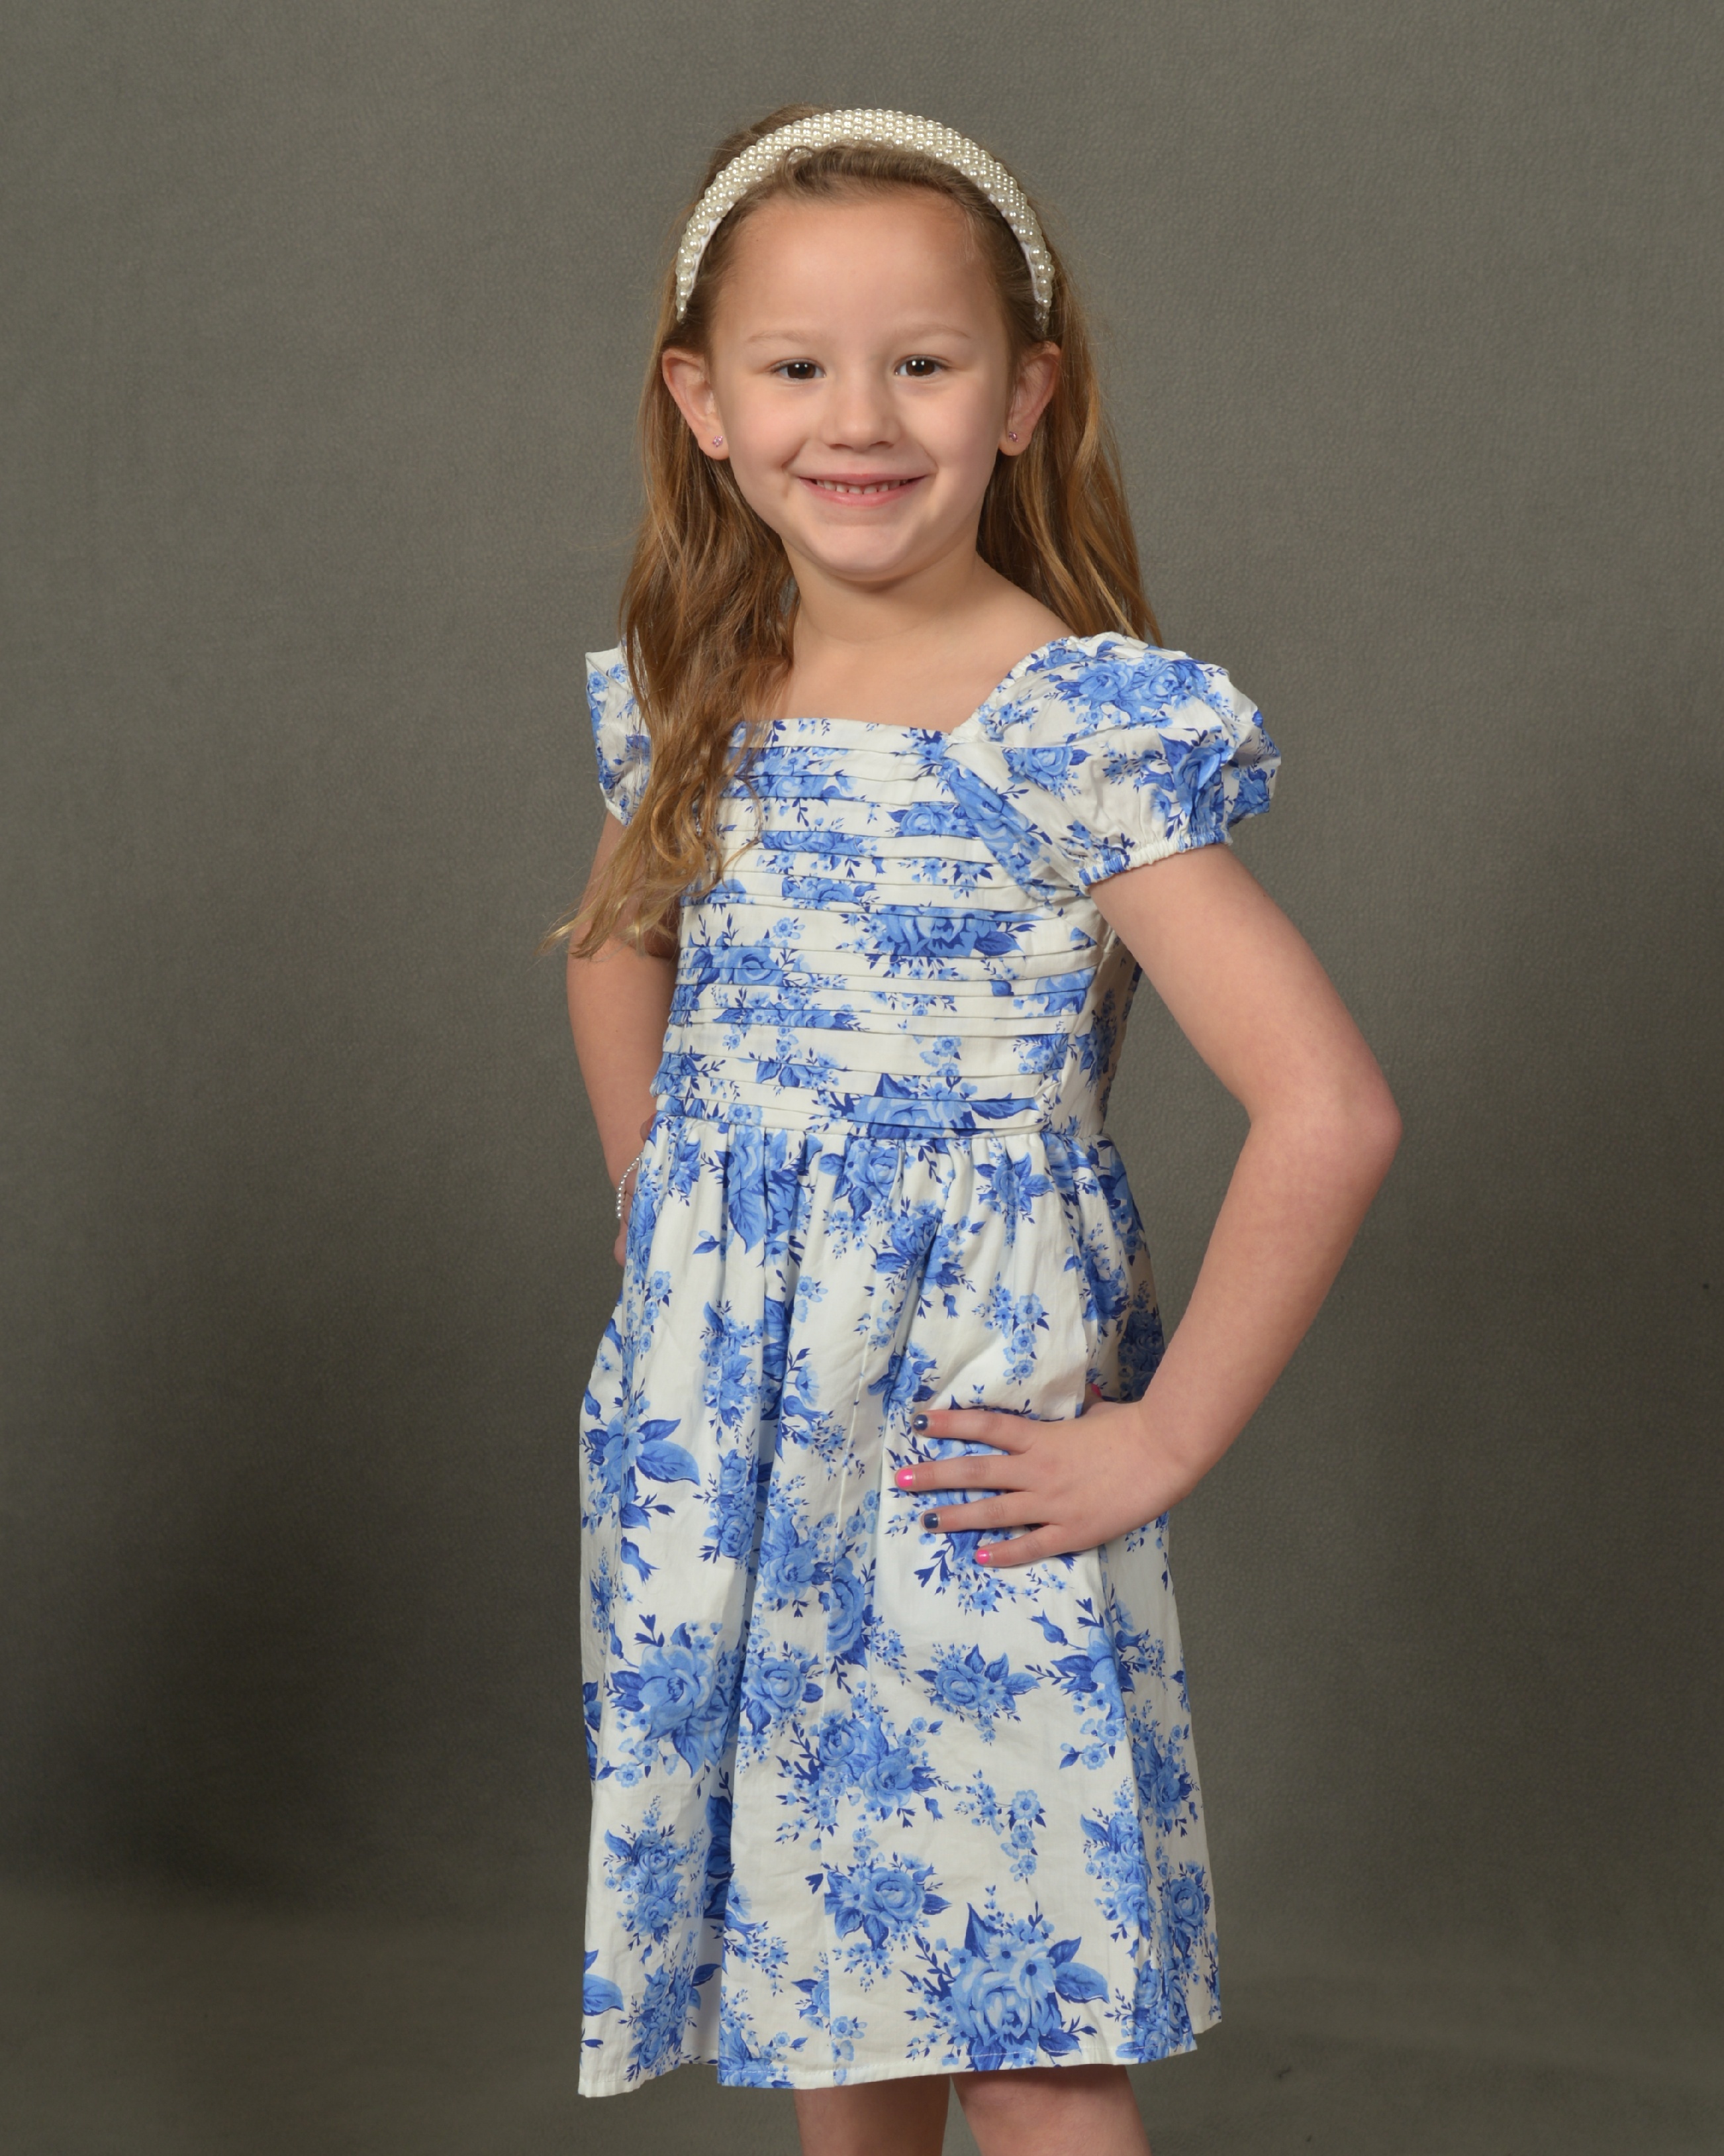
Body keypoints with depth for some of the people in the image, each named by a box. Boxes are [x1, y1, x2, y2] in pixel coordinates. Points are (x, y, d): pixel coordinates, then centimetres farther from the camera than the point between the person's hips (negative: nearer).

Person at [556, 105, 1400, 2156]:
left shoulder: (1092, 731, -15)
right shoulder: (687, 699, 3)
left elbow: (1329, 1111, -22)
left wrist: (1164, 1441, -16)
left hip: (968, 1445, -5)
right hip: (723, 1426, 6)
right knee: (806, 1943, 18)